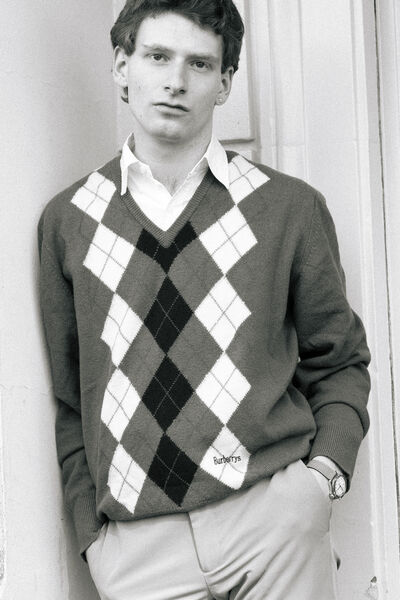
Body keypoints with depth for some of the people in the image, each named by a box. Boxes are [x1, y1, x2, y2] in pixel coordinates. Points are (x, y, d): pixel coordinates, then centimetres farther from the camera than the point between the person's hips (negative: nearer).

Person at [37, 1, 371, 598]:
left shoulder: (291, 207, 4)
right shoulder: (66, 221, 6)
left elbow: (339, 362, 10)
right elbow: (67, 396, 8)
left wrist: (324, 471, -5)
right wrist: (91, 528, 1)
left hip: (274, 517, 0)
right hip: (133, 542, 1)